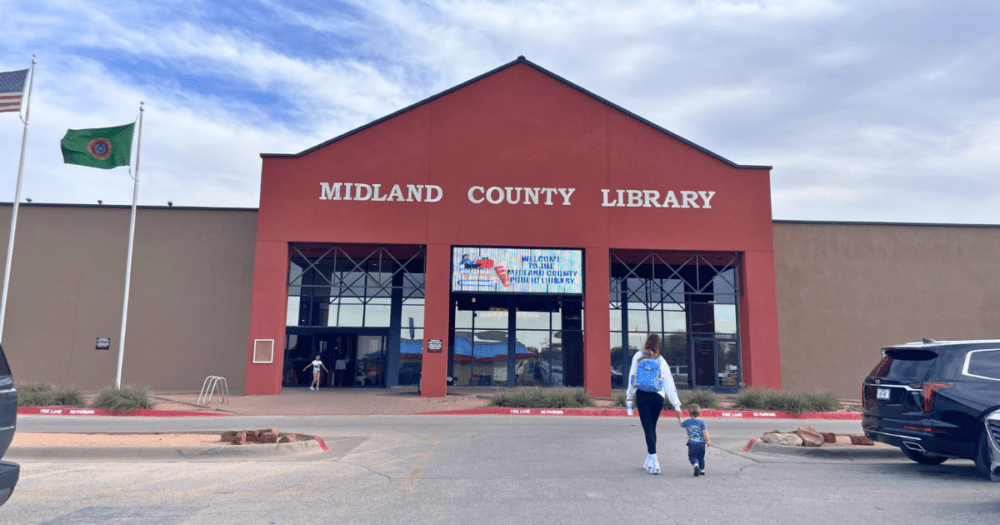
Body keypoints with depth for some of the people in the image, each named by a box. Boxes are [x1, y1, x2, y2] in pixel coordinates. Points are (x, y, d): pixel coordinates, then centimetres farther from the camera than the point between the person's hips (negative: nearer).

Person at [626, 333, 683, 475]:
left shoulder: (638, 356, 2)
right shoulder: (661, 361, 4)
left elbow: (632, 377, 1)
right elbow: (669, 384, 0)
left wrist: (630, 395, 11)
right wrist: (676, 406, 1)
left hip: (642, 396, -2)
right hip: (658, 396, 2)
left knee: (648, 428, -3)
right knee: (652, 428, 17)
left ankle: (654, 462, -17)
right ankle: (649, 461, 27)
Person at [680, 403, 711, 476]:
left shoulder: (687, 422, 2)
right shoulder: (701, 422, -1)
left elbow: (681, 425, 22)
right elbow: (705, 432, -9)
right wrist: (708, 441, -7)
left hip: (692, 443, -1)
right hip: (701, 443, 1)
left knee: (692, 457, 2)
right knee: (701, 457, 18)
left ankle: (695, 465, -25)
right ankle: (702, 470, 24)